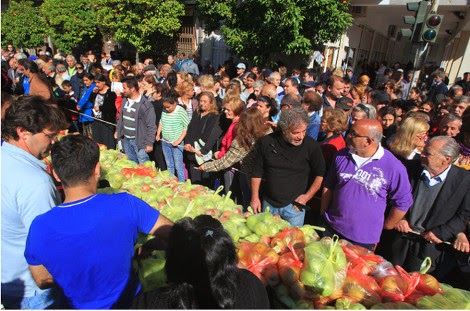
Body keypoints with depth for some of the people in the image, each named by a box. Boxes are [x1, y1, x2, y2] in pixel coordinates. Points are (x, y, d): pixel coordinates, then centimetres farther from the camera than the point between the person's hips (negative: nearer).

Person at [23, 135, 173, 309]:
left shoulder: (39, 228, -23)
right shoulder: (125, 205, -31)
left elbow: (43, 281, -5)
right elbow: (173, 235, -19)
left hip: (81, 305, 2)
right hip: (129, 301, -1)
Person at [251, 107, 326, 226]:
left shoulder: (312, 146, -15)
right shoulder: (266, 142, -10)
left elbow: (320, 174, 0)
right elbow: (257, 172, 0)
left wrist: (307, 196, -7)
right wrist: (255, 198, 0)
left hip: (295, 204, -2)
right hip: (269, 203, 2)